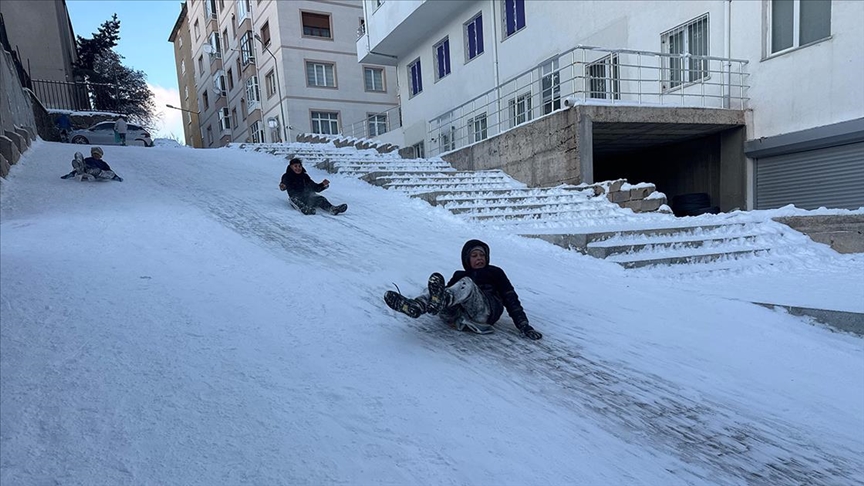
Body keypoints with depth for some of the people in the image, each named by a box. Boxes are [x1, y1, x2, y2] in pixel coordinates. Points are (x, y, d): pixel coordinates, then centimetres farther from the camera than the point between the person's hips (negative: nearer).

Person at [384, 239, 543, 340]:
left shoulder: (495, 273, 27)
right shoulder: (459, 275, 34)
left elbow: (511, 299, 15)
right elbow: (448, 291, 17)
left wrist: (523, 325, 1)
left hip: (485, 313, -3)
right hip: (456, 316, 3)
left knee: (466, 284, -32)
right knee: (436, 280, -21)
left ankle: (440, 301, -65)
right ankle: (417, 306, -54)